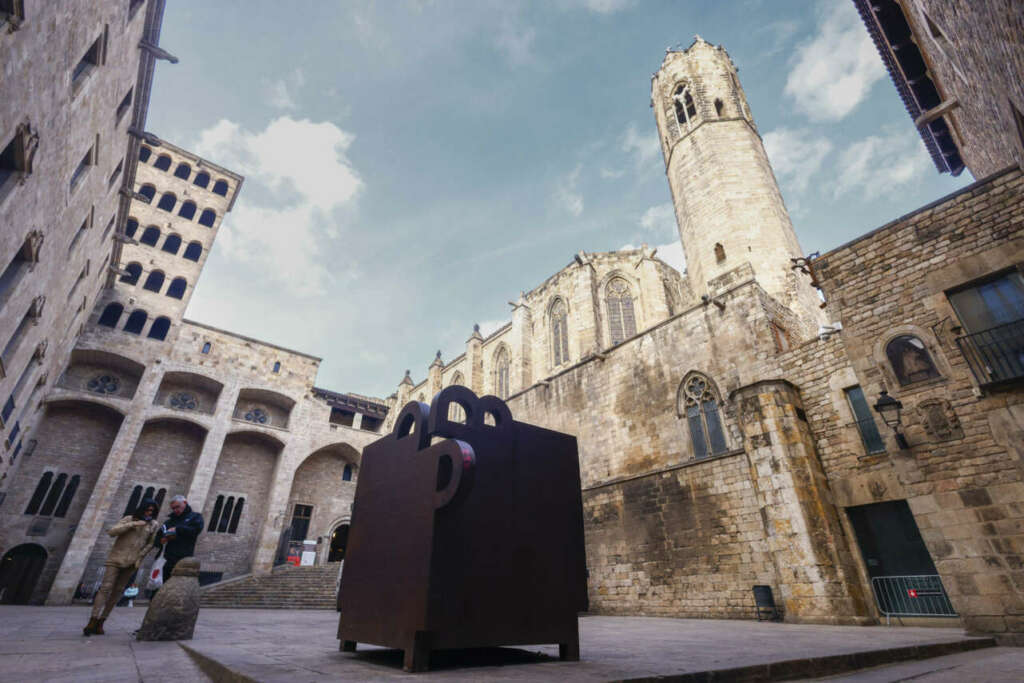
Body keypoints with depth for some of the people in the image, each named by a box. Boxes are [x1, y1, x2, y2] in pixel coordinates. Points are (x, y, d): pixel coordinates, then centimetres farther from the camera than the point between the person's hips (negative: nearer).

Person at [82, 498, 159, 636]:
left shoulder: (154, 525, 5)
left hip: (132, 563, 2)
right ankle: (92, 622, -8)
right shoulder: (129, 519, 2)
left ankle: (100, 622, 7)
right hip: (116, 558, -2)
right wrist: (133, 524, -18)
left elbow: (151, 543, 4)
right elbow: (111, 531, -9)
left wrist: (140, 556, -6)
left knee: (117, 591, 1)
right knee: (105, 588, -11)